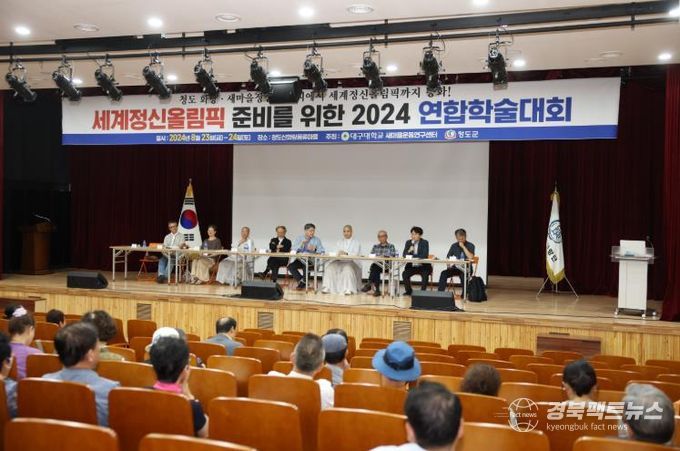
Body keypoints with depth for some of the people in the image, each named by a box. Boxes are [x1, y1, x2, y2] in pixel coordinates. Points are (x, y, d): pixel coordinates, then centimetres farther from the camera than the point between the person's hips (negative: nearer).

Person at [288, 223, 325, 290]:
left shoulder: (317, 240, 9)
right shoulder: (299, 238, 13)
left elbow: (322, 251, -1)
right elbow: (294, 250, 0)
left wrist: (314, 249, -18)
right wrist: (301, 244, -12)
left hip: (311, 260, -2)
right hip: (299, 260, 2)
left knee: (306, 267, -34)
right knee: (290, 266, -24)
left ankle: (303, 283, -9)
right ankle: (301, 281, -12)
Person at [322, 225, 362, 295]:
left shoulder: (356, 242, 7)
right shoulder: (340, 242, 22)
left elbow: (356, 253, -9)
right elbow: (337, 252, 9)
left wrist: (346, 253, -27)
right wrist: (339, 253, -16)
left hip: (351, 262, -4)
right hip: (340, 262, 4)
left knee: (348, 268, -37)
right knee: (330, 266, -24)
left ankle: (349, 289, -35)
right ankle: (327, 287, -27)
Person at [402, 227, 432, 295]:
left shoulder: (425, 243, -5)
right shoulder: (408, 242, 6)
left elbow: (424, 255, -17)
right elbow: (404, 255, 0)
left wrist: (412, 256, -16)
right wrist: (409, 251, -22)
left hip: (423, 266, -3)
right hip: (411, 266, 3)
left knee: (425, 274, -31)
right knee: (404, 274, -21)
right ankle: (409, 291, -1)